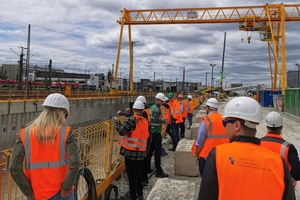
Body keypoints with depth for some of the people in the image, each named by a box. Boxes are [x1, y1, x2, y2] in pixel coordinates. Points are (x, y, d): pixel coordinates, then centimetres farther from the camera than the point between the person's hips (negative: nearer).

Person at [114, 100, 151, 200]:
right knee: (138, 172, 23)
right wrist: (146, 151, 21)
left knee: (132, 174, 4)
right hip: (141, 152, 6)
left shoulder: (131, 119, -12)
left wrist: (117, 122, 0)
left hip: (130, 152, -6)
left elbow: (122, 131, -16)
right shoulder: (146, 121, 6)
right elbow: (149, 138, 11)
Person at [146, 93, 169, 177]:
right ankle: (158, 171, 0)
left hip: (152, 131, 10)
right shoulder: (156, 108, -16)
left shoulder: (152, 107, 12)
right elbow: (156, 119, -29)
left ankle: (147, 168, 23)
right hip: (156, 132, -10)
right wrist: (164, 121, -14)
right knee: (158, 151, -5)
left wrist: (162, 120, 8)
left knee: (150, 150, 15)